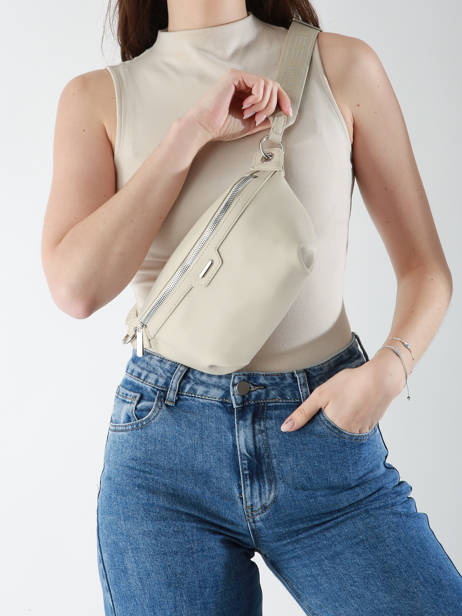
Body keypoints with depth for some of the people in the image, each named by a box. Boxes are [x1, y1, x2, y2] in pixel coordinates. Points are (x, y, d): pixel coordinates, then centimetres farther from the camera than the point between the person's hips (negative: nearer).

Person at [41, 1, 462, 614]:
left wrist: (388, 368, -14)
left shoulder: (343, 65, 3)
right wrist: (190, 132, -10)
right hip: (164, 445, 1)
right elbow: (76, 287, -9)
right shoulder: (98, 97, 5)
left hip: (328, 429, 0)